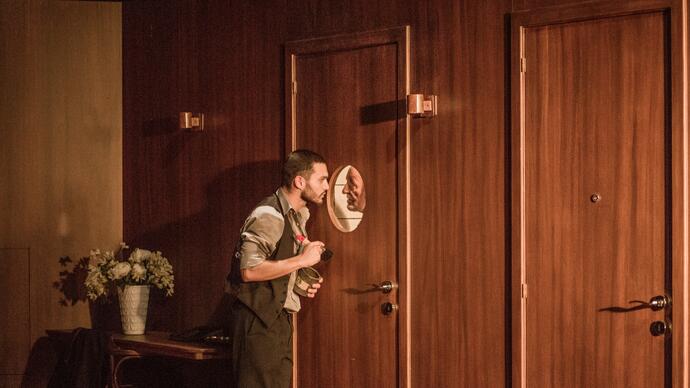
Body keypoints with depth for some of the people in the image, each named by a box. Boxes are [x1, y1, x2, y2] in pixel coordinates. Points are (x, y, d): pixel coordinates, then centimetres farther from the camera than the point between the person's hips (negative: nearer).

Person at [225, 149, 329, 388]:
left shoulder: (296, 217, 16)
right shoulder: (269, 215, -16)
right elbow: (249, 270, -26)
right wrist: (301, 259, -20)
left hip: (277, 318, 10)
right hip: (258, 320, -10)